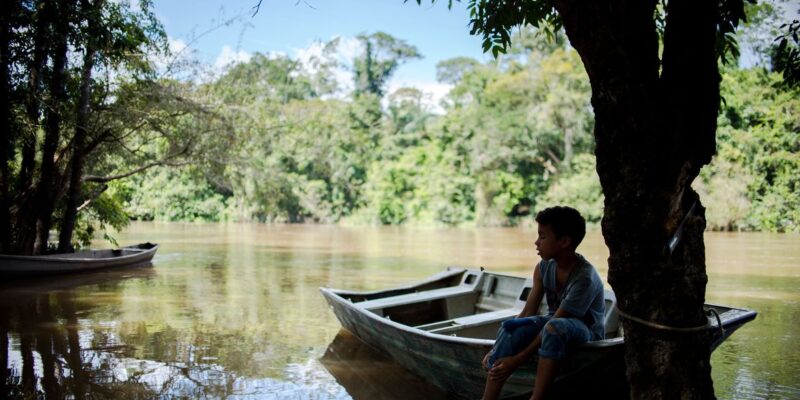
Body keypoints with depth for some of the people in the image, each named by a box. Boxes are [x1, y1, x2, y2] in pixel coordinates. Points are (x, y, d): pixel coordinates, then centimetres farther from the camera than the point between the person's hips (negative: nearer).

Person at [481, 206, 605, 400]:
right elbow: (527, 313, -9)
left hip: (586, 330, -6)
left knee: (554, 326, -39)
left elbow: (554, 325, -29)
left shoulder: (584, 277, -28)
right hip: (555, 323, 6)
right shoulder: (543, 267, -6)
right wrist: (497, 350, -18)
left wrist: (517, 360, -30)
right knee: (511, 327, -24)